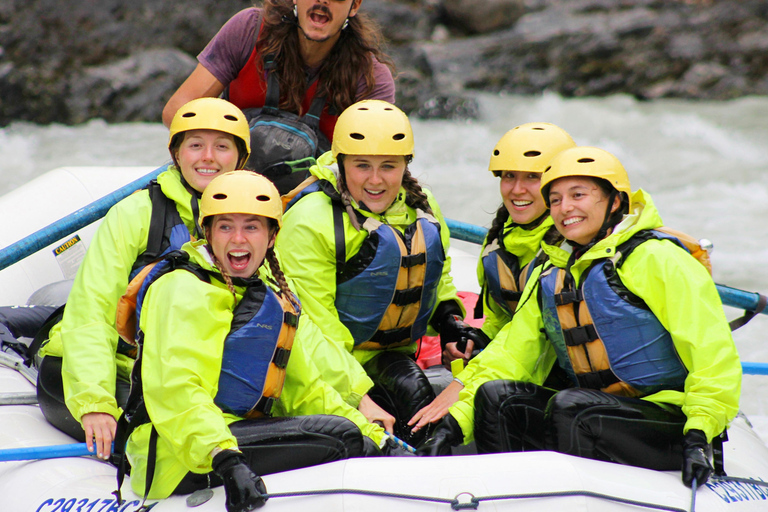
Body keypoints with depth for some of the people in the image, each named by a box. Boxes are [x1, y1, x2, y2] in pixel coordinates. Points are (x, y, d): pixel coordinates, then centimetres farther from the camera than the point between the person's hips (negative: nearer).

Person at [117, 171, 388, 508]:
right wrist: (224, 459, -36)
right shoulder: (183, 290, -7)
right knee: (340, 437, -21)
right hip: (178, 462, -9)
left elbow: (304, 389, 25)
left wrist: (375, 438, 12)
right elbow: (172, 389, -21)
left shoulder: (274, 298, 21)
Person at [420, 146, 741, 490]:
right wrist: (456, 422, -2)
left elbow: (713, 351, -14)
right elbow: (512, 355, 12)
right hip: (598, 412, 7)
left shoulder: (656, 259, -8)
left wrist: (698, 435, -25)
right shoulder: (548, 277, 15)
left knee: (569, 406, -32)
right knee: (494, 395, -11)